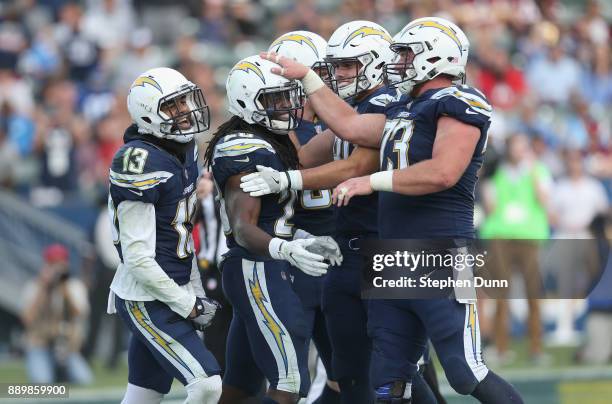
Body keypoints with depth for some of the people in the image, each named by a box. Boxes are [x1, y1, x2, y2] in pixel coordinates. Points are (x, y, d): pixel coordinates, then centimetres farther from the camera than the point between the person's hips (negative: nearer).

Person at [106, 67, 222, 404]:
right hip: (146, 300, -9)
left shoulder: (182, 151, 7)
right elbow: (137, 258, -22)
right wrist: (189, 306, -16)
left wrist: (196, 291, 16)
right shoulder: (142, 163, -20)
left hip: (171, 292, 9)